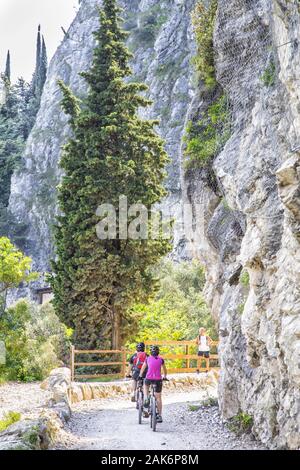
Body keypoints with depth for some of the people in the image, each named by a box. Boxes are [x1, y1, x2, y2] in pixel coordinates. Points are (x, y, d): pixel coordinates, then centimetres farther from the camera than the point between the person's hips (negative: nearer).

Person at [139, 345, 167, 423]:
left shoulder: (148, 358, 7)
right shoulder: (161, 359, 8)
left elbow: (143, 368, 20)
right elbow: (164, 369, 22)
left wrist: (140, 376, 36)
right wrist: (165, 377, 39)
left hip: (149, 378, 0)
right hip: (158, 379, 0)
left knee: (145, 385, 34)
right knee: (158, 397, 9)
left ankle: (146, 399, 11)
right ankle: (160, 416, 8)